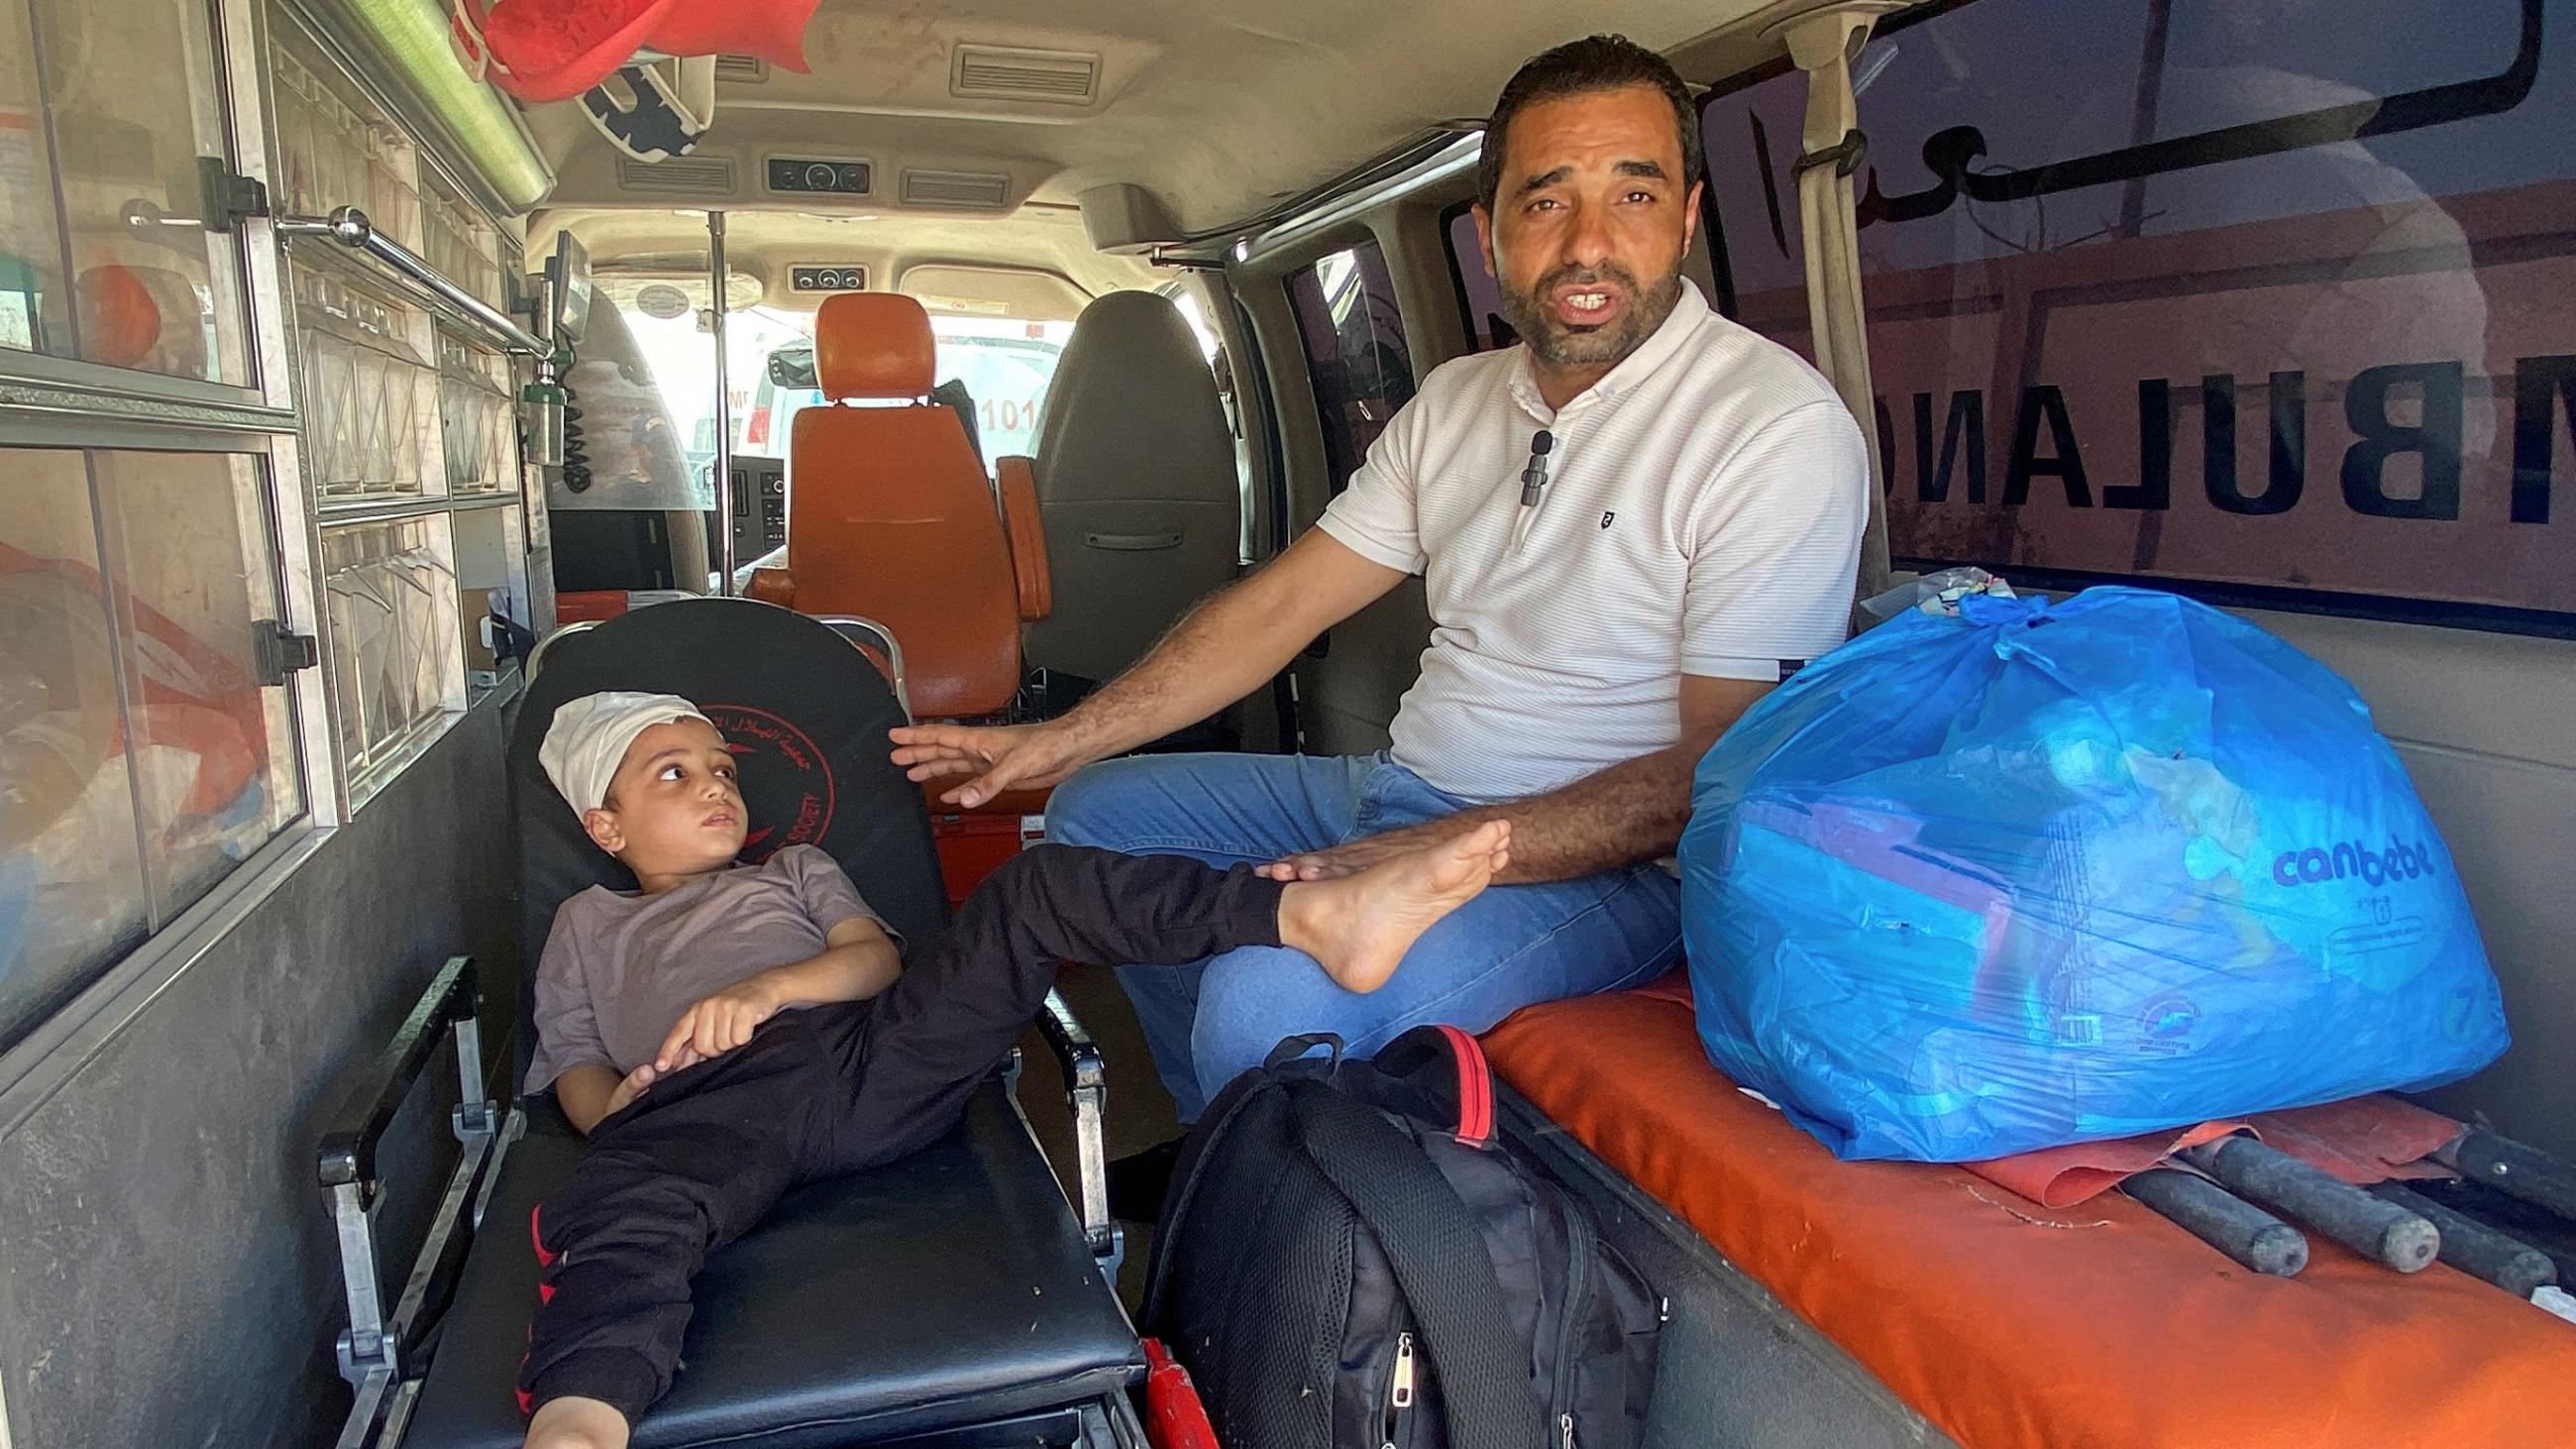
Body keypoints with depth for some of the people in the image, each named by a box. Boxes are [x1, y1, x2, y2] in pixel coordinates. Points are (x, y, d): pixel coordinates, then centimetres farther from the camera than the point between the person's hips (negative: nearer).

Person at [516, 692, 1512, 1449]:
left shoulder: (794, 870, 37)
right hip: (712, 1103, -1)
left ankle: (1320, 917, -36)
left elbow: (879, 957, 18)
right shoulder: (587, 924, 34)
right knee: (623, 1203, -38)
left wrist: (767, 985, -2)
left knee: (1039, 888, -19)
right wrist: (616, 1105, -3)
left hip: (871, 1048, 2)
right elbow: (575, 1071, 22)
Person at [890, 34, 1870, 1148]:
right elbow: (1281, 605, 9)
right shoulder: (1456, 401, 8)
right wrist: (1061, 739, 3)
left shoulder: (1780, 424, -15)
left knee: (1270, 1003, -32)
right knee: (1094, 815, 14)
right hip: (1396, 798, 8)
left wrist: (1438, 855, -29)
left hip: (1606, 859, -8)